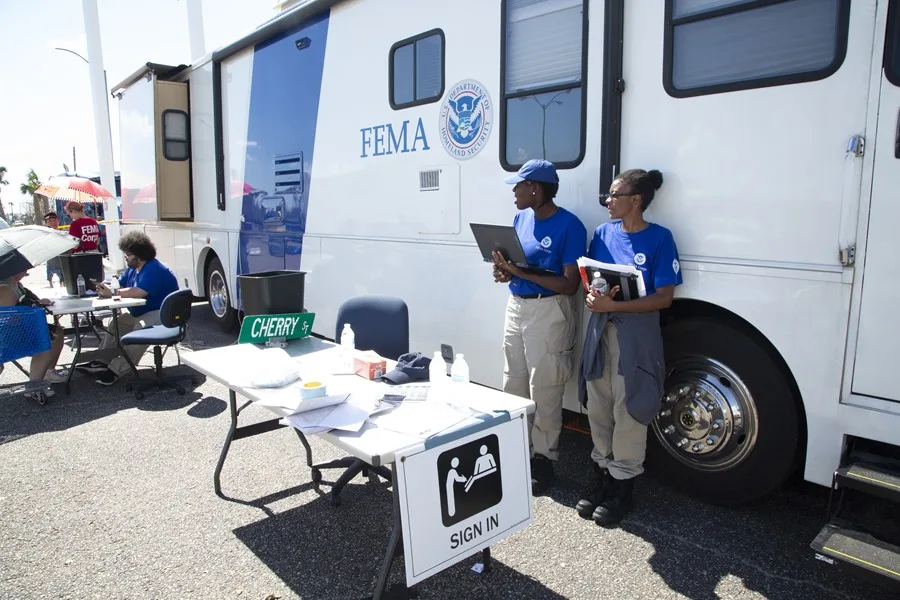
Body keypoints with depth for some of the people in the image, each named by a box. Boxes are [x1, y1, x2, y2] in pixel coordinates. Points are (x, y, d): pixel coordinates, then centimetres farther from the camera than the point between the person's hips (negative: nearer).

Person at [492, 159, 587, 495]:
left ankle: (544, 461, 18)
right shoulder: (521, 218, 8)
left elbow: (570, 285, -18)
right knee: (513, 386, 15)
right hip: (516, 306, 8)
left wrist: (523, 273, -26)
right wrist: (505, 272, -7)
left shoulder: (569, 225, -14)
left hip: (548, 312, -8)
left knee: (544, 391, 2)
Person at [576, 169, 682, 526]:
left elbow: (664, 298, -11)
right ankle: (603, 475, 29)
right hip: (600, 327, 5)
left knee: (627, 408, 2)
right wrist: (591, 298, -12)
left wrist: (614, 305, -21)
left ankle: (623, 484, 19)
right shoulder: (603, 234, 6)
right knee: (598, 405, 11)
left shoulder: (659, 239, -8)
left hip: (637, 330, -5)